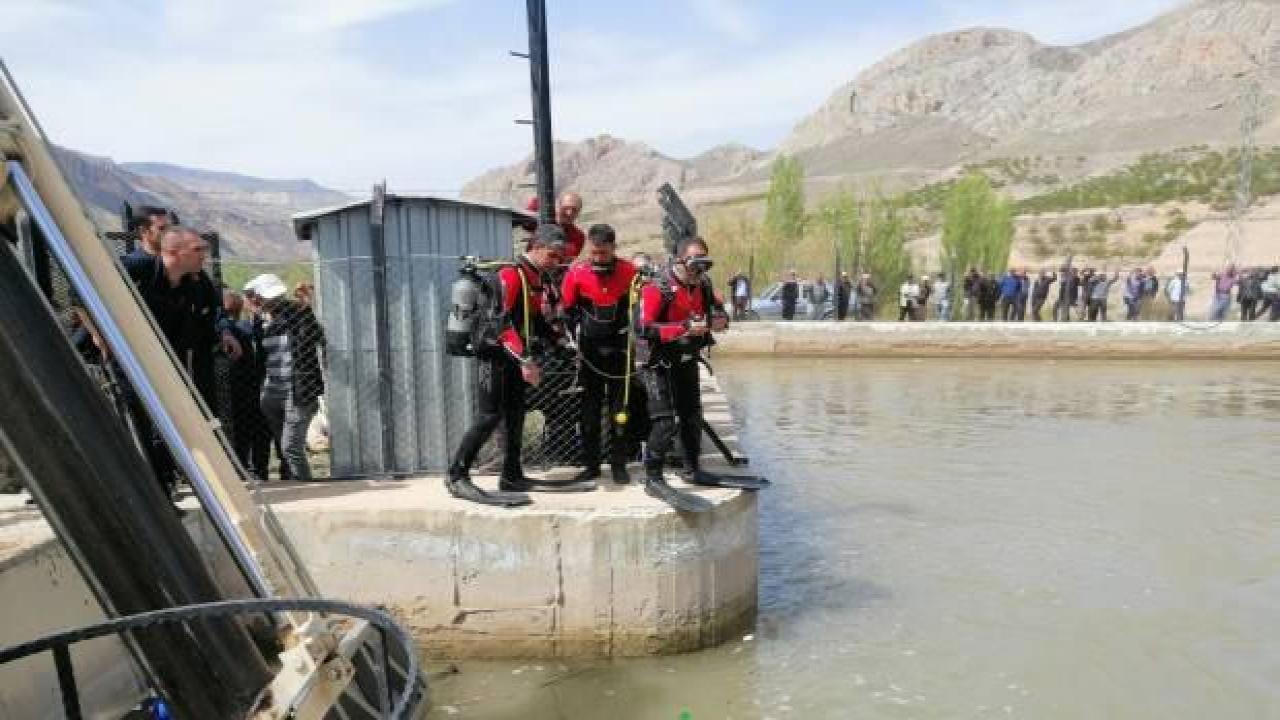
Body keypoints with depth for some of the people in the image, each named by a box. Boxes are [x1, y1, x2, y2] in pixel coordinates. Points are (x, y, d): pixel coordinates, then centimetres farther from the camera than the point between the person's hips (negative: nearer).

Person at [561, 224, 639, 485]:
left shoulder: (631, 272, -8)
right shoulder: (577, 273, -8)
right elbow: (566, 310, 3)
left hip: (620, 349, 0)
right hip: (589, 350, 1)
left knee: (621, 408, 5)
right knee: (589, 409, 6)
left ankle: (619, 465, 14)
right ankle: (591, 465, 16)